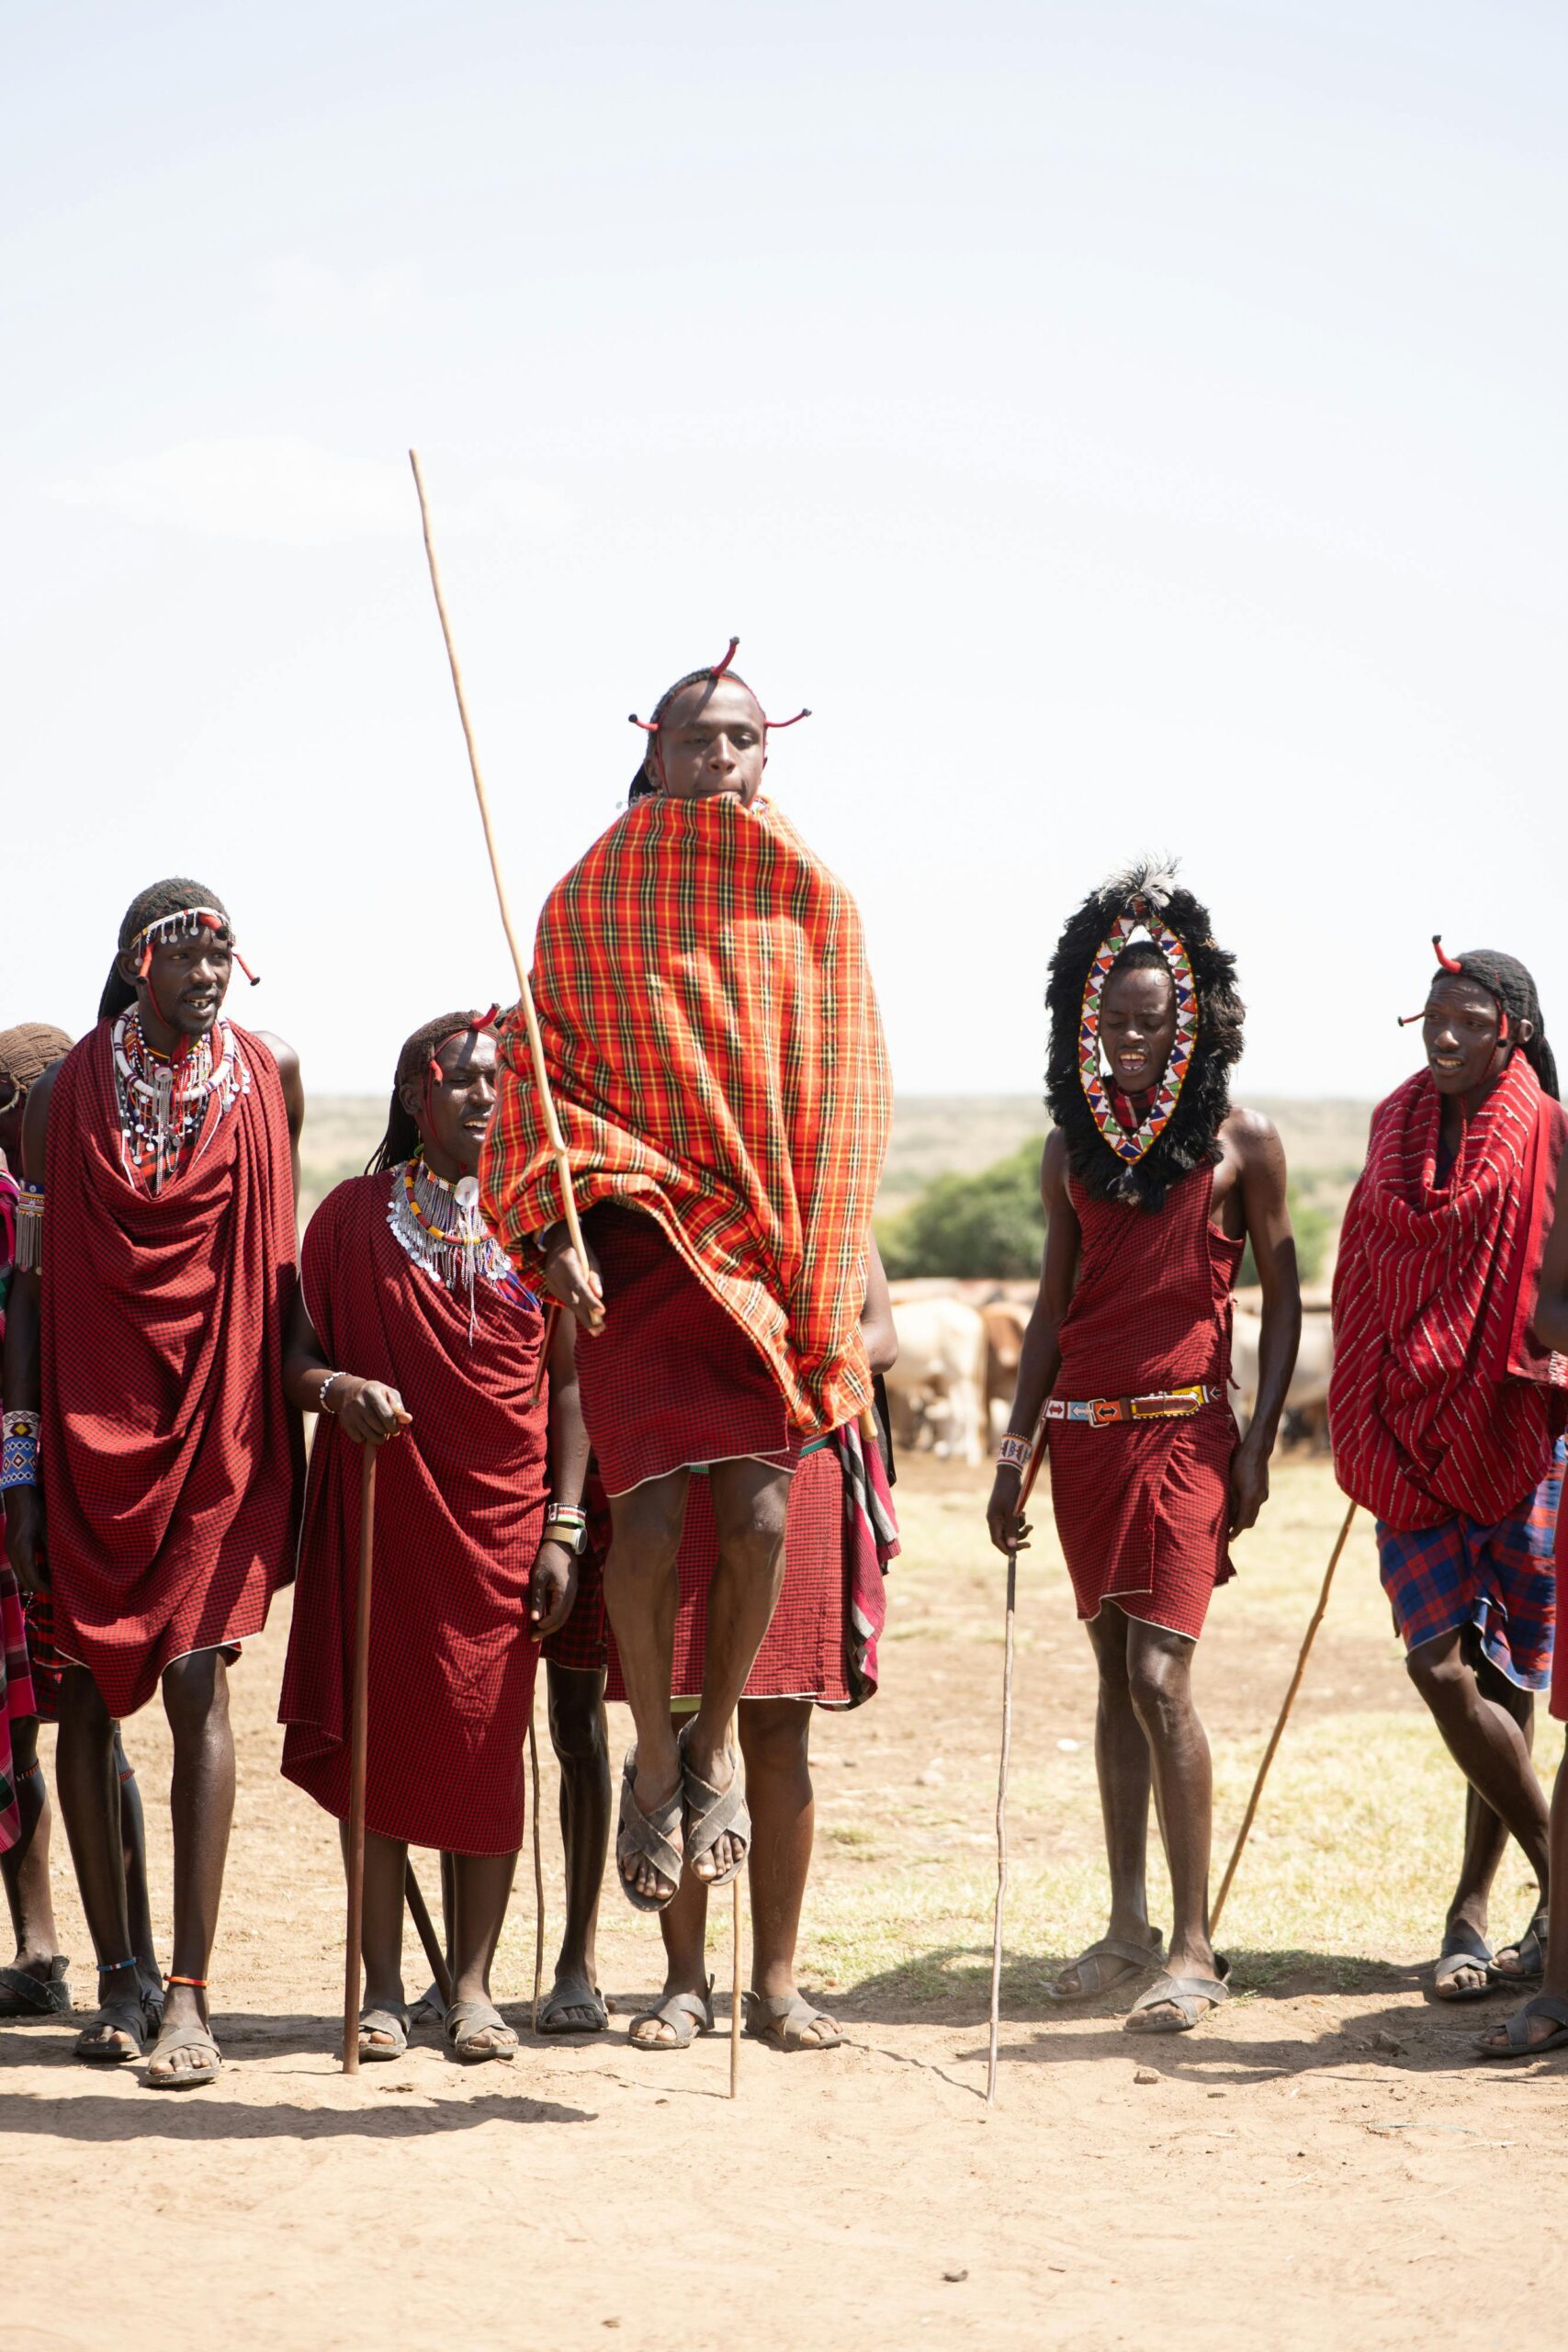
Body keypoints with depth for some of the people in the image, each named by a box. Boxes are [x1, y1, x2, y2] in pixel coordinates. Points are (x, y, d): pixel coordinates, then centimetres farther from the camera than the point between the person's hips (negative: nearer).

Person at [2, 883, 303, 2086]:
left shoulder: (270, 1075, 3)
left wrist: (291, 1405, 9)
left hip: (217, 1425, -1)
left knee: (197, 1681, -8)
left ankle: (190, 1991, -9)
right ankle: (119, 1976, 14)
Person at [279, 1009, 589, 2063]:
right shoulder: (353, 1215, 4)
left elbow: (569, 1384, 5)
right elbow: (294, 1354, 5)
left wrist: (563, 1527, -2)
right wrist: (335, 1387, -18)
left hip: (505, 1519, 1)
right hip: (382, 1518, 0)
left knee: (490, 1744, 0)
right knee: (381, 1736, 0)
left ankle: (474, 1985, 7)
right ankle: (383, 1986, 8)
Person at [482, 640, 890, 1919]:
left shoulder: (814, 910, 10)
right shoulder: (586, 904, 7)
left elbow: (848, 1101, 11)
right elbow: (539, 1073, 4)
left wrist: (828, 1285, 4)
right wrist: (558, 1224, -11)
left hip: (774, 1243, 1)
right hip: (642, 1238, -1)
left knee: (759, 1514, -10)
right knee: (652, 1515, -12)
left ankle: (716, 1742, 16)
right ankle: (655, 1759, 12)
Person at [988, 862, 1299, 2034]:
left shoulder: (1240, 1139, -1)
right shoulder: (1074, 1147, 10)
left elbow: (1282, 1293, 3)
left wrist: (1259, 1441, -4)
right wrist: (1017, 1448, 9)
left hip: (1185, 1430, -5)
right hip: (1085, 1433, 5)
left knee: (1159, 1677, -12)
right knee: (1115, 1677, 9)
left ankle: (1194, 1946, -6)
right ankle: (1129, 1925, 16)